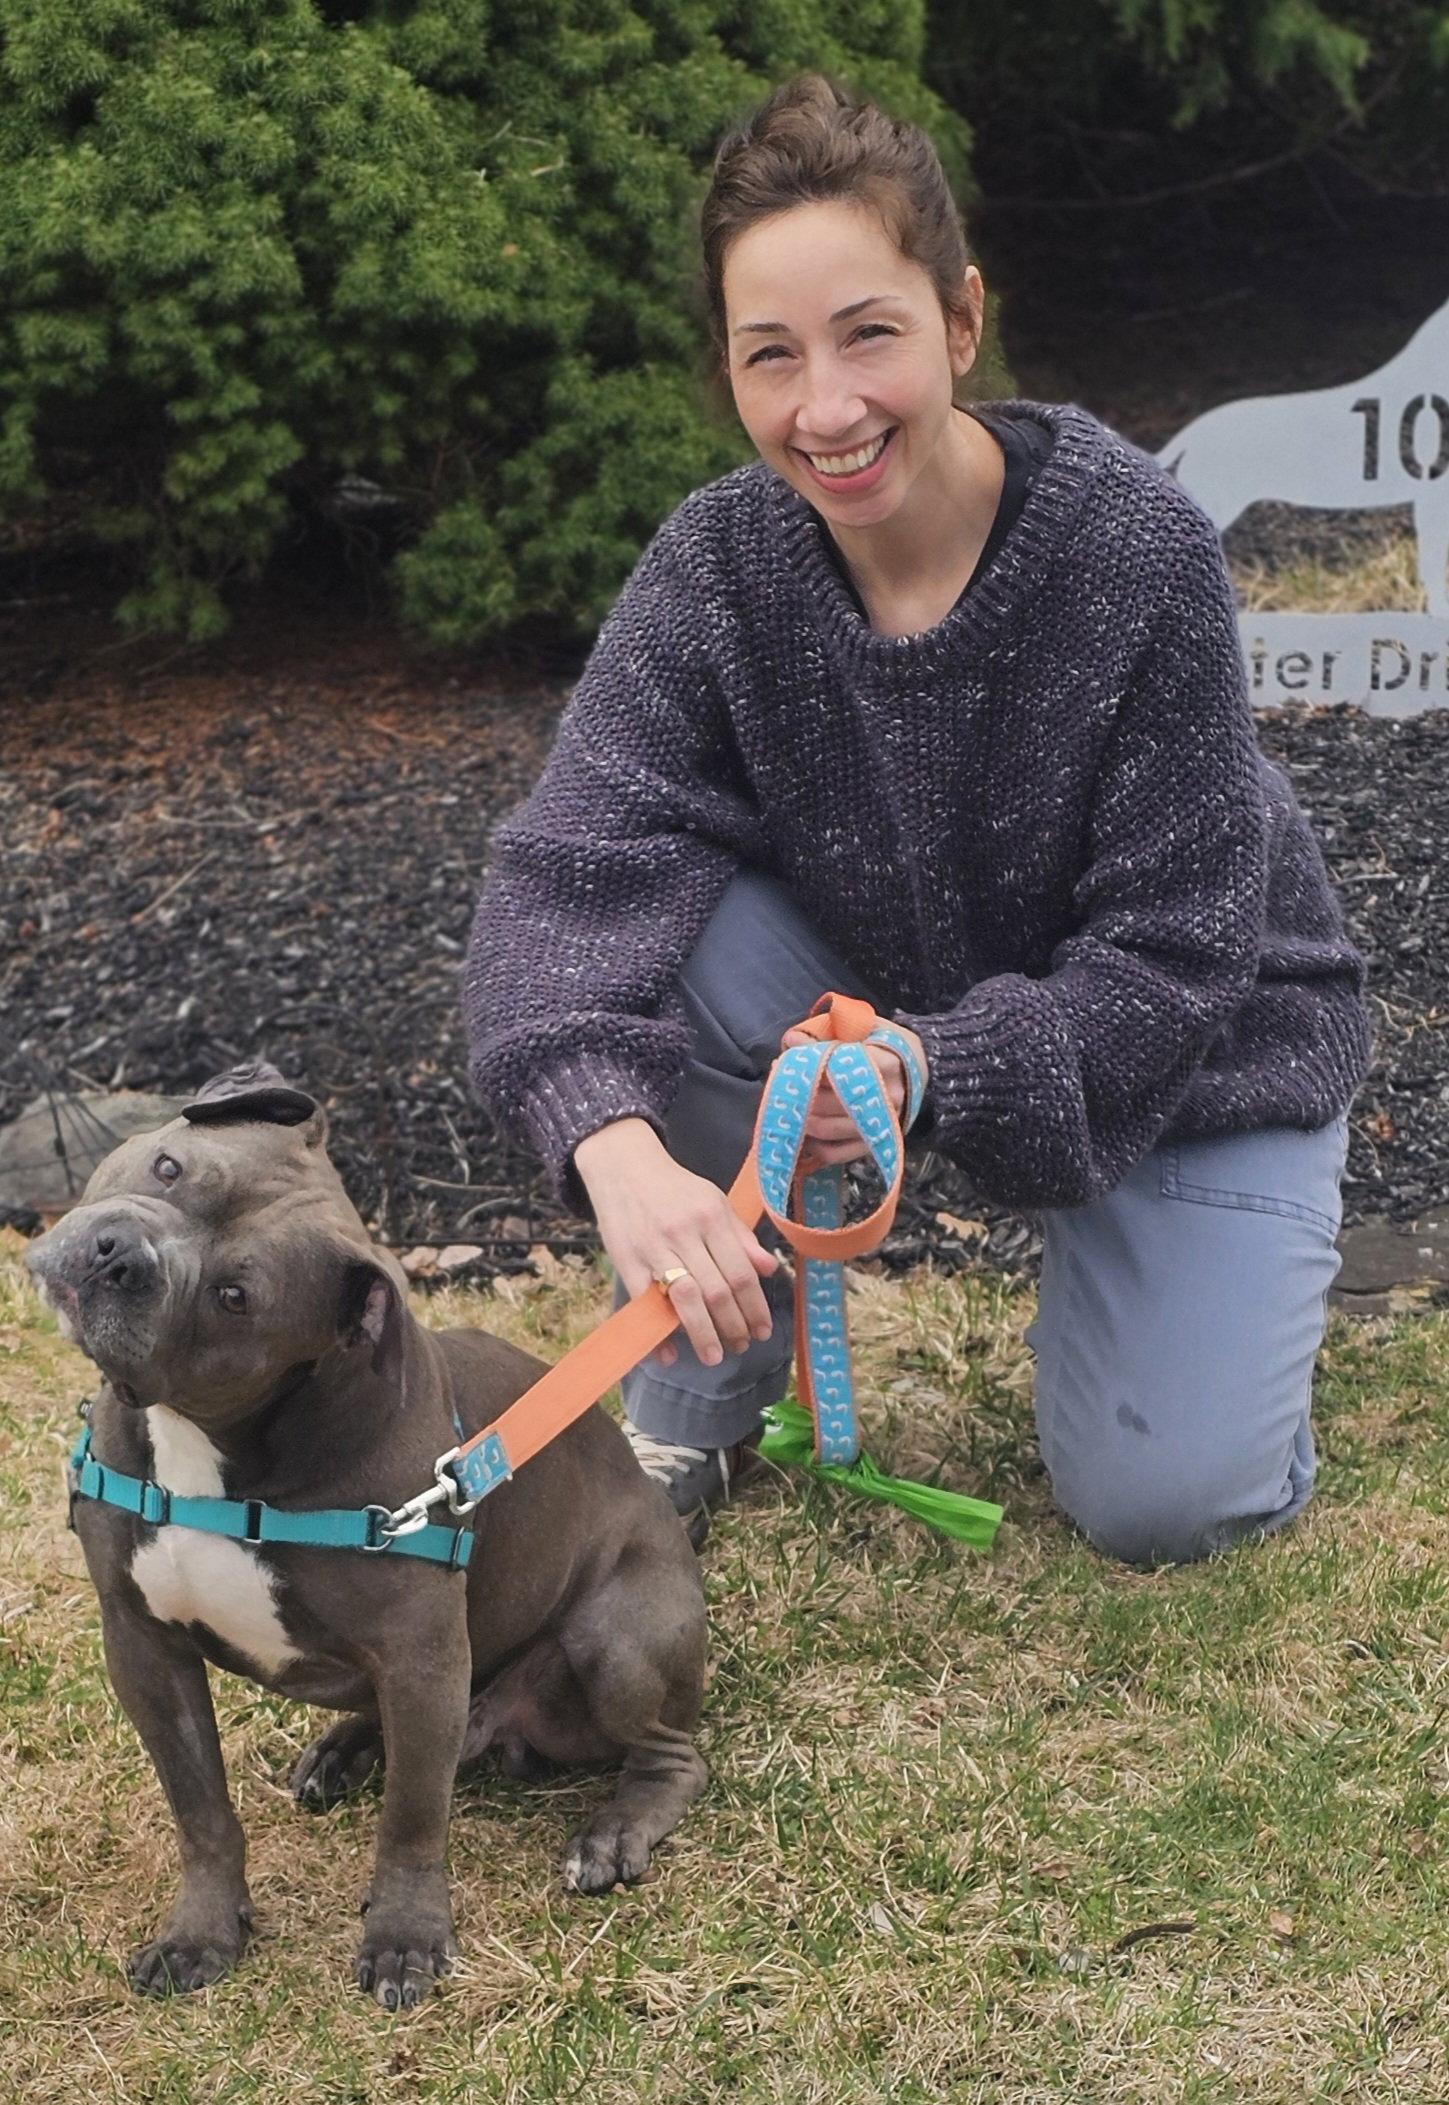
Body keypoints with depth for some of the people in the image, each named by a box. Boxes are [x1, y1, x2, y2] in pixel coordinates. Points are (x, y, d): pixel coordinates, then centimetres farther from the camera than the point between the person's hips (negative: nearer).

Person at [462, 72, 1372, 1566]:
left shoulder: (1137, 551, -29)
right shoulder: (717, 566, -20)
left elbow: (1173, 958, -25)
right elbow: (571, 872, -32)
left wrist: (937, 1069, -42)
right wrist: (617, 1144, -52)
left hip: (1180, 1050, -2)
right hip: (895, 1000, 2)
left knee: (1160, 1500, -16)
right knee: (695, 939, -28)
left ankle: (1258, 1268, 20)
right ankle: (694, 1417, -8)